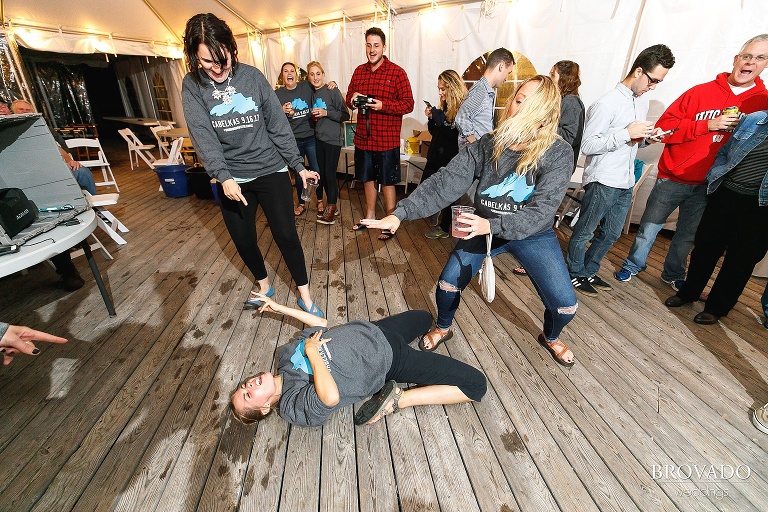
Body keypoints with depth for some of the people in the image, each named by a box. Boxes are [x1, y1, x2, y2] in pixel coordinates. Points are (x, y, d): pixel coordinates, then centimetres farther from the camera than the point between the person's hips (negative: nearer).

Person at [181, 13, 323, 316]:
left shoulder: (251, 76, -3)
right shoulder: (192, 85, -3)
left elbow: (278, 124, -1)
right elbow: (202, 135, -12)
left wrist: (298, 165, -3)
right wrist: (223, 177, -26)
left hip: (271, 169, -1)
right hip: (231, 178, 2)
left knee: (286, 235, -3)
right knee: (243, 240, 11)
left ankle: (304, 295, 15)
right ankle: (263, 285, 37)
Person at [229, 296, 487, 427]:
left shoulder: (285, 354, 0)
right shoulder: (294, 407, -20)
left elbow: (322, 324, 7)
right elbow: (331, 397, -44)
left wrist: (280, 308, 5)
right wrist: (312, 352, -28)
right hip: (388, 361, -7)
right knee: (475, 384, -11)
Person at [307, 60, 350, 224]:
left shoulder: (332, 91, -8)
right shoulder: (312, 93, 11)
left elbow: (345, 115, -11)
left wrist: (326, 113, -18)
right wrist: (313, 115, 7)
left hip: (333, 139, -7)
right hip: (319, 138, 7)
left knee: (330, 173, -6)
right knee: (322, 173, 9)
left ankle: (331, 209, 6)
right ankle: (332, 206, 21)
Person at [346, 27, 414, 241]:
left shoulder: (397, 72, -6)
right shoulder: (359, 71, 10)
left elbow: (408, 103, -10)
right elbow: (349, 97, 18)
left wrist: (383, 106, -22)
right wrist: (353, 100, -6)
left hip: (387, 139, -5)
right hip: (363, 137, 6)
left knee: (387, 182, 2)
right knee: (368, 178, 16)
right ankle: (370, 216, 33)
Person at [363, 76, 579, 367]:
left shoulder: (559, 154, -20)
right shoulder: (487, 145, -15)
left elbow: (540, 212, -28)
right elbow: (444, 183, -22)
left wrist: (491, 225, -44)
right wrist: (401, 213, -32)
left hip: (532, 234, 0)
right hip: (483, 228, 1)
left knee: (565, 305, -3)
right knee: (447, 285, -6)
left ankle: (550, 338, 35)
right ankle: (442, 329, 28)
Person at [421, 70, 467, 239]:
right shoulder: (444, 106, 12)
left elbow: (456, 135, -21)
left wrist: (439, 118, -19)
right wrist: (431, 118, 0)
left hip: (450, 160, -9)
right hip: (436, 155, 9)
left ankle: (444, 228, 17)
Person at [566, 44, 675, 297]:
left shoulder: (642, 102, 14)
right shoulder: (607, 103, -13)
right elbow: (587, 145, -19)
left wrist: (648, 137, 3)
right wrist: (627, 133, -21)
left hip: (625, 184, 9)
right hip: (602, 182, -9)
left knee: (611, 234, 16)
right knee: (584, 233, 5)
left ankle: (589, 271, 32)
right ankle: (575, 274, 22)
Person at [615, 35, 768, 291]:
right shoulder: (701, 92, -4)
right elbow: (664, 127, -11)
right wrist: (708, 125, -18)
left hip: (707, 185, 3)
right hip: (672, 178, -2)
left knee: (688, 234, 14)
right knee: (649, 227, 6)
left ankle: (673, 274, 33)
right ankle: (633, 265, 26)